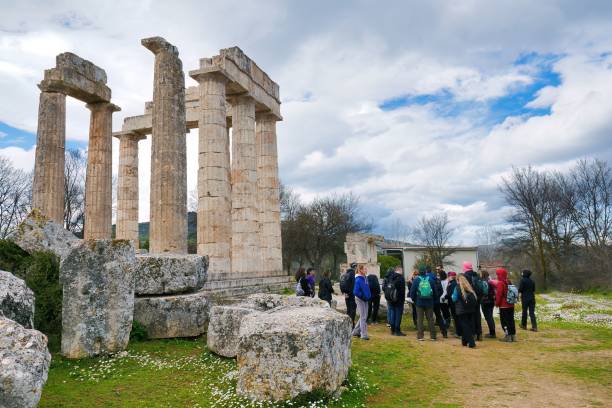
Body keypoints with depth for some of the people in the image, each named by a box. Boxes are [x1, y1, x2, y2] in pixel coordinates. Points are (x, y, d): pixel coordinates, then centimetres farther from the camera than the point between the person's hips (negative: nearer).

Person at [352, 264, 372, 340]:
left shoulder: (364, 278, 8)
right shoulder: (358, 280, -19)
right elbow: (355, 292, -23)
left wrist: (368, 296, 10)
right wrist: (363, 296, -15)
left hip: (365, 300, 9)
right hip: (360, 300, -9)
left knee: (364, 317, 15)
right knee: (363, 317, -3)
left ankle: (356, 331, 27)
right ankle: (364, 335, 4)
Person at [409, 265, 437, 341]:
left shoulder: (416, 280, -8)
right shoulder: (430, 280, -5)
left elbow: (412, 292, -5)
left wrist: (414, 300, 10)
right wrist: (432, 300, 12)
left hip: (419, 302, -1)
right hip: (429, 303, 1)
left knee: (419, 319, 5)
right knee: (430, 319, 10)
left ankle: (420, 336, 4)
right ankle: (433, 336, 13)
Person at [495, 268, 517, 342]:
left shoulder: (500, 283, -15)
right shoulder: (509, 282, 8)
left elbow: (499, 294, -16)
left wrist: (497, 303, -7)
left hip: (503, 306, -7)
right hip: (511, 305, 7)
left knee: (504, 321, 0)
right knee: (511, 319, 12)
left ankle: (508, 336, -1)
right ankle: (513, 335, 17)